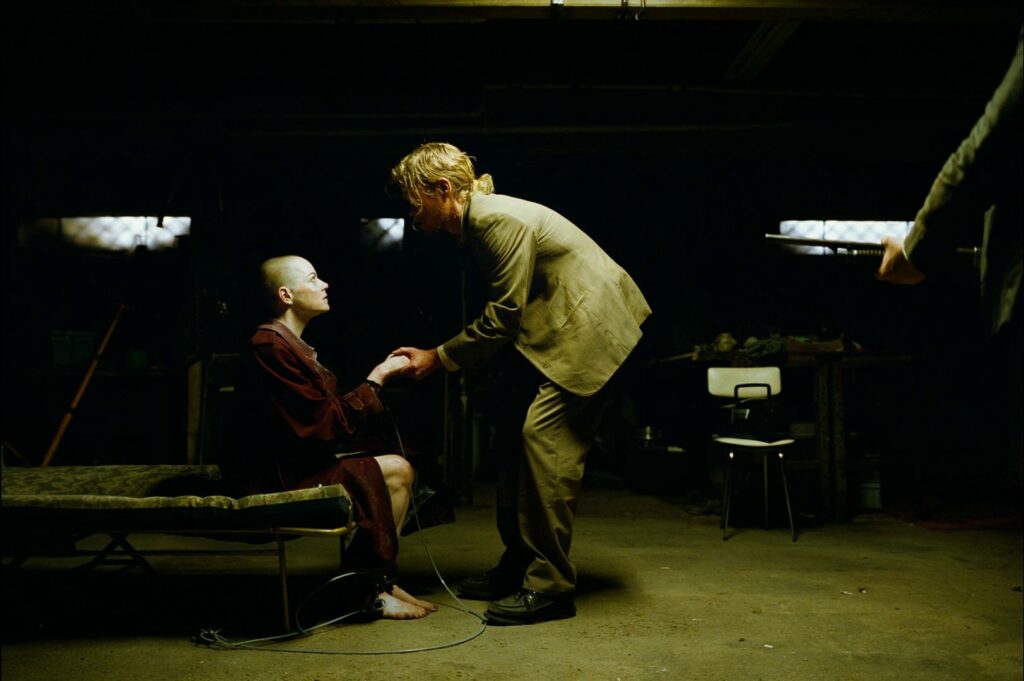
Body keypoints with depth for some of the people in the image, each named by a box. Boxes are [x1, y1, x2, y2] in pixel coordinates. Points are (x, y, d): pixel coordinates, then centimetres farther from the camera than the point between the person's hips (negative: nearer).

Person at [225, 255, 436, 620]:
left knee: (400, 470, -3)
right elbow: (328, 423, -20)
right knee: (394, 472, -18)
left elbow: (326, 415, 10)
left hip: (300, 466, 10)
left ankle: (376, 580, 4)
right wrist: (376, 378, -13)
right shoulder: (271, 346, -19)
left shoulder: (291, 344, 14)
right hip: (277, 480, -10)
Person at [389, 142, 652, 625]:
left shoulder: (500, 220, -20)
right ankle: (519, 566, 17)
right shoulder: (475, 225, 10)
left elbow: (505, 314, -19)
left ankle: (551, 586, -8)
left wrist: (438, 358, -12)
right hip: (560, 328, 10)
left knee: (544, 437, -15)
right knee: (518, 435, 8)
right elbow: (503, 312, 13)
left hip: (590, 327, -10)